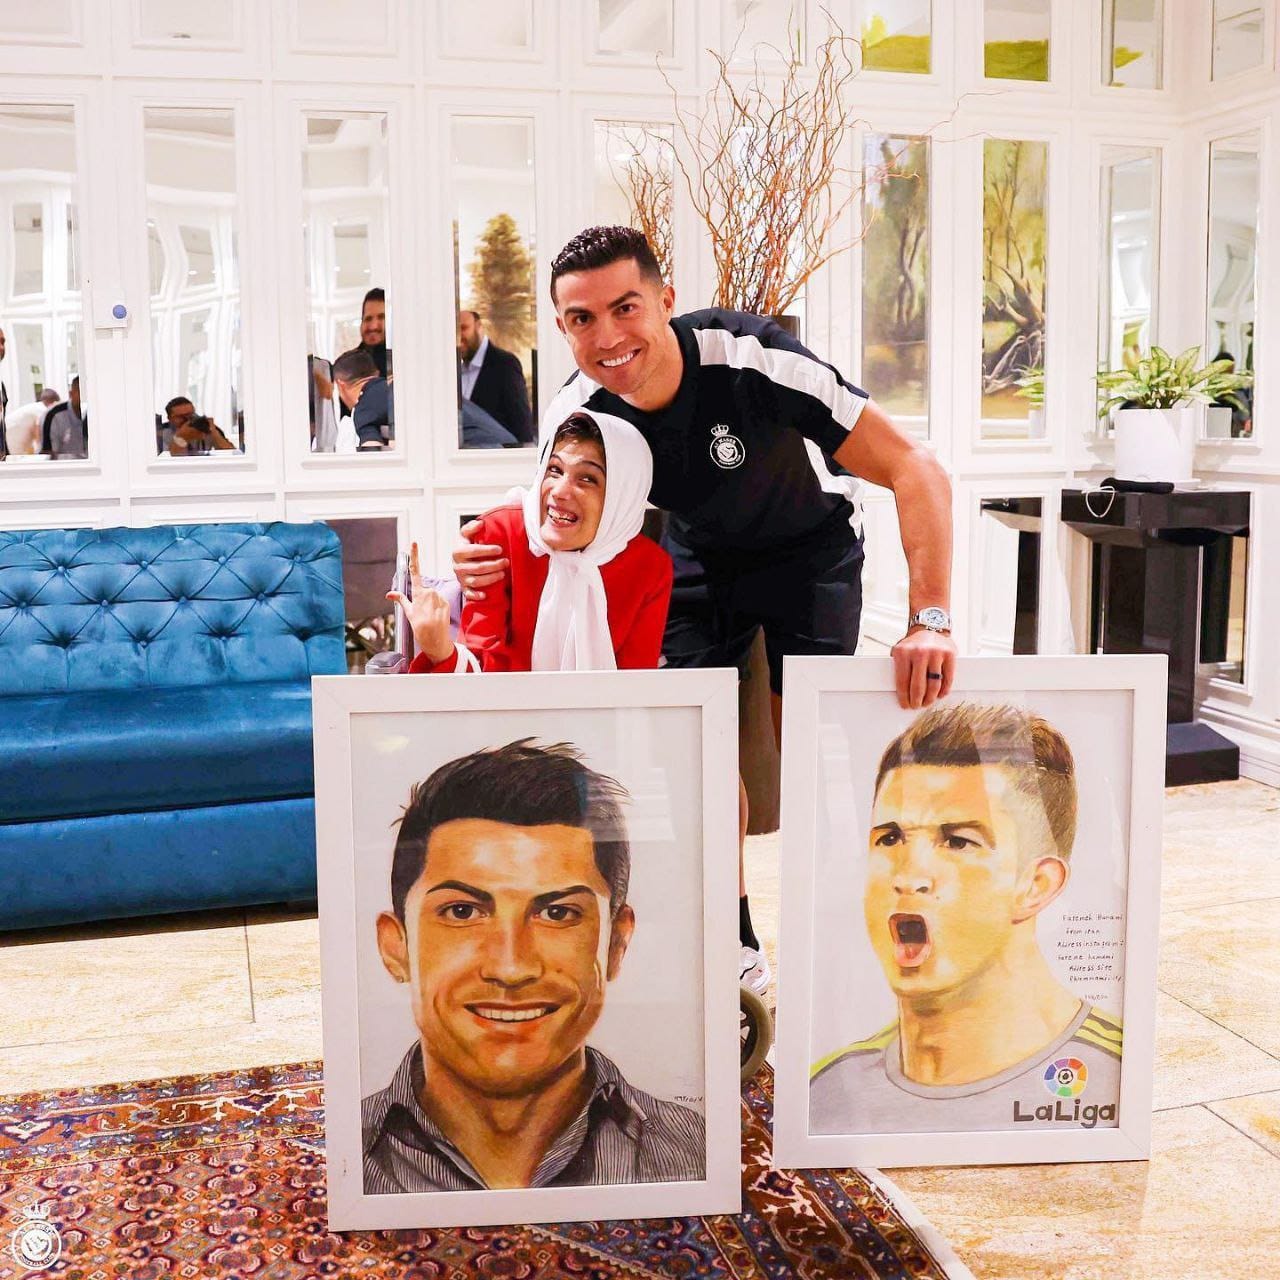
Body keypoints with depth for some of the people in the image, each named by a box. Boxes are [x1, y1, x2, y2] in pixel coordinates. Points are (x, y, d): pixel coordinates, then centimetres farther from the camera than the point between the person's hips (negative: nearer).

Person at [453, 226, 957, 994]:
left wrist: (931, 620, -48)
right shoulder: (578, 412, -23)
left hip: (809, 545, -3)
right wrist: (491, 563, -29)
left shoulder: (752, 360, -38)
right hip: (700, 552, 4)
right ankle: (736, 947, 12)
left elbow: (917, 473, -37)